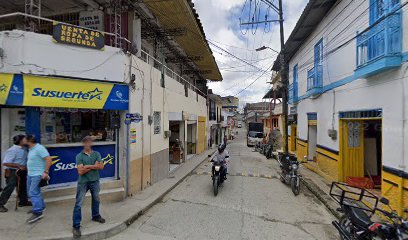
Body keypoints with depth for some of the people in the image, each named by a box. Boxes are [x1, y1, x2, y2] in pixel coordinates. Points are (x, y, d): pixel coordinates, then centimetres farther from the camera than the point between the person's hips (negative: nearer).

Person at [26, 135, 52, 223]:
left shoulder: (39, 148, -19)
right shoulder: (31, 149, 10)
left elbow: (49, 160, -24)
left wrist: (46, 172, -24)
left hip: (38, 175, -10)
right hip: (30, 174, 10)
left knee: (33, 193, -10)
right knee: (31, 192, 18)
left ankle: (37, 213, -4)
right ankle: (40, 207, 32)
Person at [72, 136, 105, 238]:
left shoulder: (96, 154, -1)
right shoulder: (79, 156, -9)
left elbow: (101, 166, -13)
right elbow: (80, 171, -17)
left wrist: (88, 166, -19)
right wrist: (94, 166, -15)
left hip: (94, 181, 3)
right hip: (83, 182, -3)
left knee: (96, 200, 20)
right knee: (79, 203, 0)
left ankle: (96, 216, 41)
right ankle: (76, 226, 14)